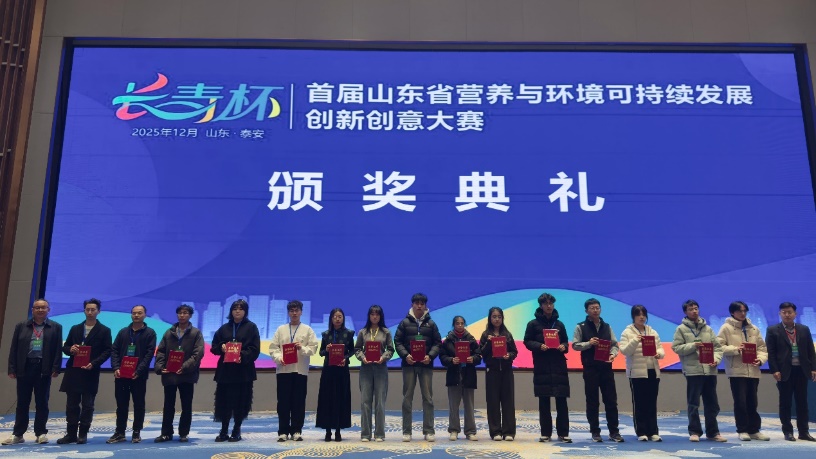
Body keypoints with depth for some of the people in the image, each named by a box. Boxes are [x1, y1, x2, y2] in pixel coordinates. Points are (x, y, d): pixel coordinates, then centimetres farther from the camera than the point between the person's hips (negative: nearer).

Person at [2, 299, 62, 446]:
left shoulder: (55, 327, 6)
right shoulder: (21, 326, 9)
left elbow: (58, 350, 1)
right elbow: (14, 349, 6)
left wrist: (56, 368, -7)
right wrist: (12, 369, -1)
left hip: (44, 368, -1)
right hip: (24, 367, 1)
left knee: (42, 402, 3)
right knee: (22, 402, 6)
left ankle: (41, 433, 11)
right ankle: (18, 434, 14)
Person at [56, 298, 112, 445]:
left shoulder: (104, 331, 2)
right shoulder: (75, 328, 15)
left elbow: (107, 351, -3)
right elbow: (65, 347, 16)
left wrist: (93, 363, -16)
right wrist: (70, 349, -8)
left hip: (91, 372, -4)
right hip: (73, 371, 4)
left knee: (87, 405, 0)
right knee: (72, 404, 5)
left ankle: (83, 434, 6)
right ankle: (71, 434, 12)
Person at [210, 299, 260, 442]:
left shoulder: (251, 327, 2)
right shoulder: (224, 328, 13)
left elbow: (255, 349, -5)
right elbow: (214, 347, 12)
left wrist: (242, 356, -21)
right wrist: (221, 347, -10)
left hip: (243, 370, -3)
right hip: (225, 370, 3)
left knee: (240, 402, 1)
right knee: (224, 401, 2)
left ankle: (236, 431, 13)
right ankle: (223, 432, 11)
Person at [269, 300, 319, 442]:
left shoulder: (307, 329, 8)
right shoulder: (281, 329, 11)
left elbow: (313, 347, 1)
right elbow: (273, 348, 5)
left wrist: (302, 348, -16)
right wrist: (279, 358, -12)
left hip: (300, 370, 0)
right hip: (283, 369, 1)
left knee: (299, 402, 2)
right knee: (283, 402, 1)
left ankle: (296, 431, 9)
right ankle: (283, 431, 8)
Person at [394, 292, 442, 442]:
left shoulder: (431, 324, 8)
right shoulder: (405, 323, 5)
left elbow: (437, 343, 5)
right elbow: (398, 342, 2)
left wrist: (430, 356, -12)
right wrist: (405, 355, -14)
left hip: (426, 365, 1)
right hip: (409, 364, -1)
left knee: (428, 398, 2)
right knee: (407, 398, 3)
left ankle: (429, 431, 9)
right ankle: (406, 431, 10)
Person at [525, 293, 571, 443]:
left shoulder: (559, 324, 13)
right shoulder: (533, 324, 4)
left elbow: (565, 342, 17)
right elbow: (527, 342, 2)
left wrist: (564, 346, -6)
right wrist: (539, 346, -15)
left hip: (559, 367, 2)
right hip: (541, 367, -2)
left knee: (561, 402, 0)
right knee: (543, 402, 3)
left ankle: (563, 433, 7)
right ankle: (545, 433, 11)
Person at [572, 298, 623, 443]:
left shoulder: (607, 327, 13)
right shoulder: (580, 327, 2)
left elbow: (614, 344, 11)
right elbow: (575, 345, -2)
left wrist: (613, 354, -9)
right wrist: (589, 343, -16)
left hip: (606, 367, 3)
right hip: (590, 368, -3)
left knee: (611, 400, 3)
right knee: (592, 401, 3)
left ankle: (614, 431, 11)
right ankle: (595, 432, 11)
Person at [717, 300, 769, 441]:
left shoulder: (753, 329, 12)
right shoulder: (726, 328, -1)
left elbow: (762, 347, 11)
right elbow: (718, 346, -7)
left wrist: (760, 359, -7)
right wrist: (735, 349, -18)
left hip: (753, 370, 4)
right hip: (737, 370, -4)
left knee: (752, 402, 10)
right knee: (740, 401, -4)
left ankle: (754, 430, 18)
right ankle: (742, 430, 6)